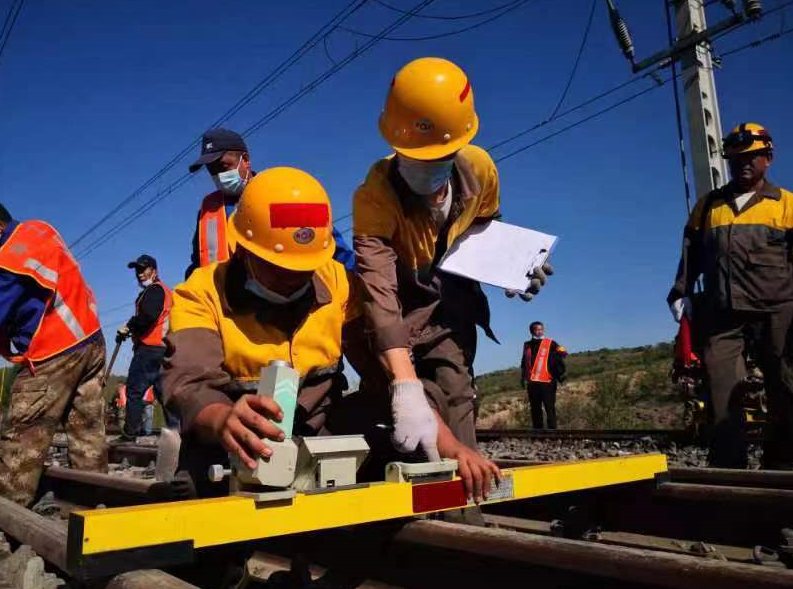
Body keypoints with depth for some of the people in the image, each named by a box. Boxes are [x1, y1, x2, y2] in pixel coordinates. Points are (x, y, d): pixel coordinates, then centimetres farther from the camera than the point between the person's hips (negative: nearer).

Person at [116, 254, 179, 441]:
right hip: (163, 347, 10)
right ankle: (175, 430, 10)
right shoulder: (165, 291, 24)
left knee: (134, 390, -7)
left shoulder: (154, 290, -6)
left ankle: (129, 434, -7)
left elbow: (148, 316, -21)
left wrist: (128, 327, -8)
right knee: (163, 390, 11)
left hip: (149, 348, -10)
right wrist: (133, 329, 13)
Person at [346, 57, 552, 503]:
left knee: (454, 393, -12)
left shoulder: (479, 168, -17)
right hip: (397, 302, -3)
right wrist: (405, 389, -58)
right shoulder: (375, 196, -33)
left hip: (449, 298, 3)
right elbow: (379, 296, -46)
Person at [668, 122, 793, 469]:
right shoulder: (708, 205, 17)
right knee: (723, 389, -4)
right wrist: (681, 292, 9)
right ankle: (729, 466, 0)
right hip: (721, 309, 1)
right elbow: (691, 253, 18)